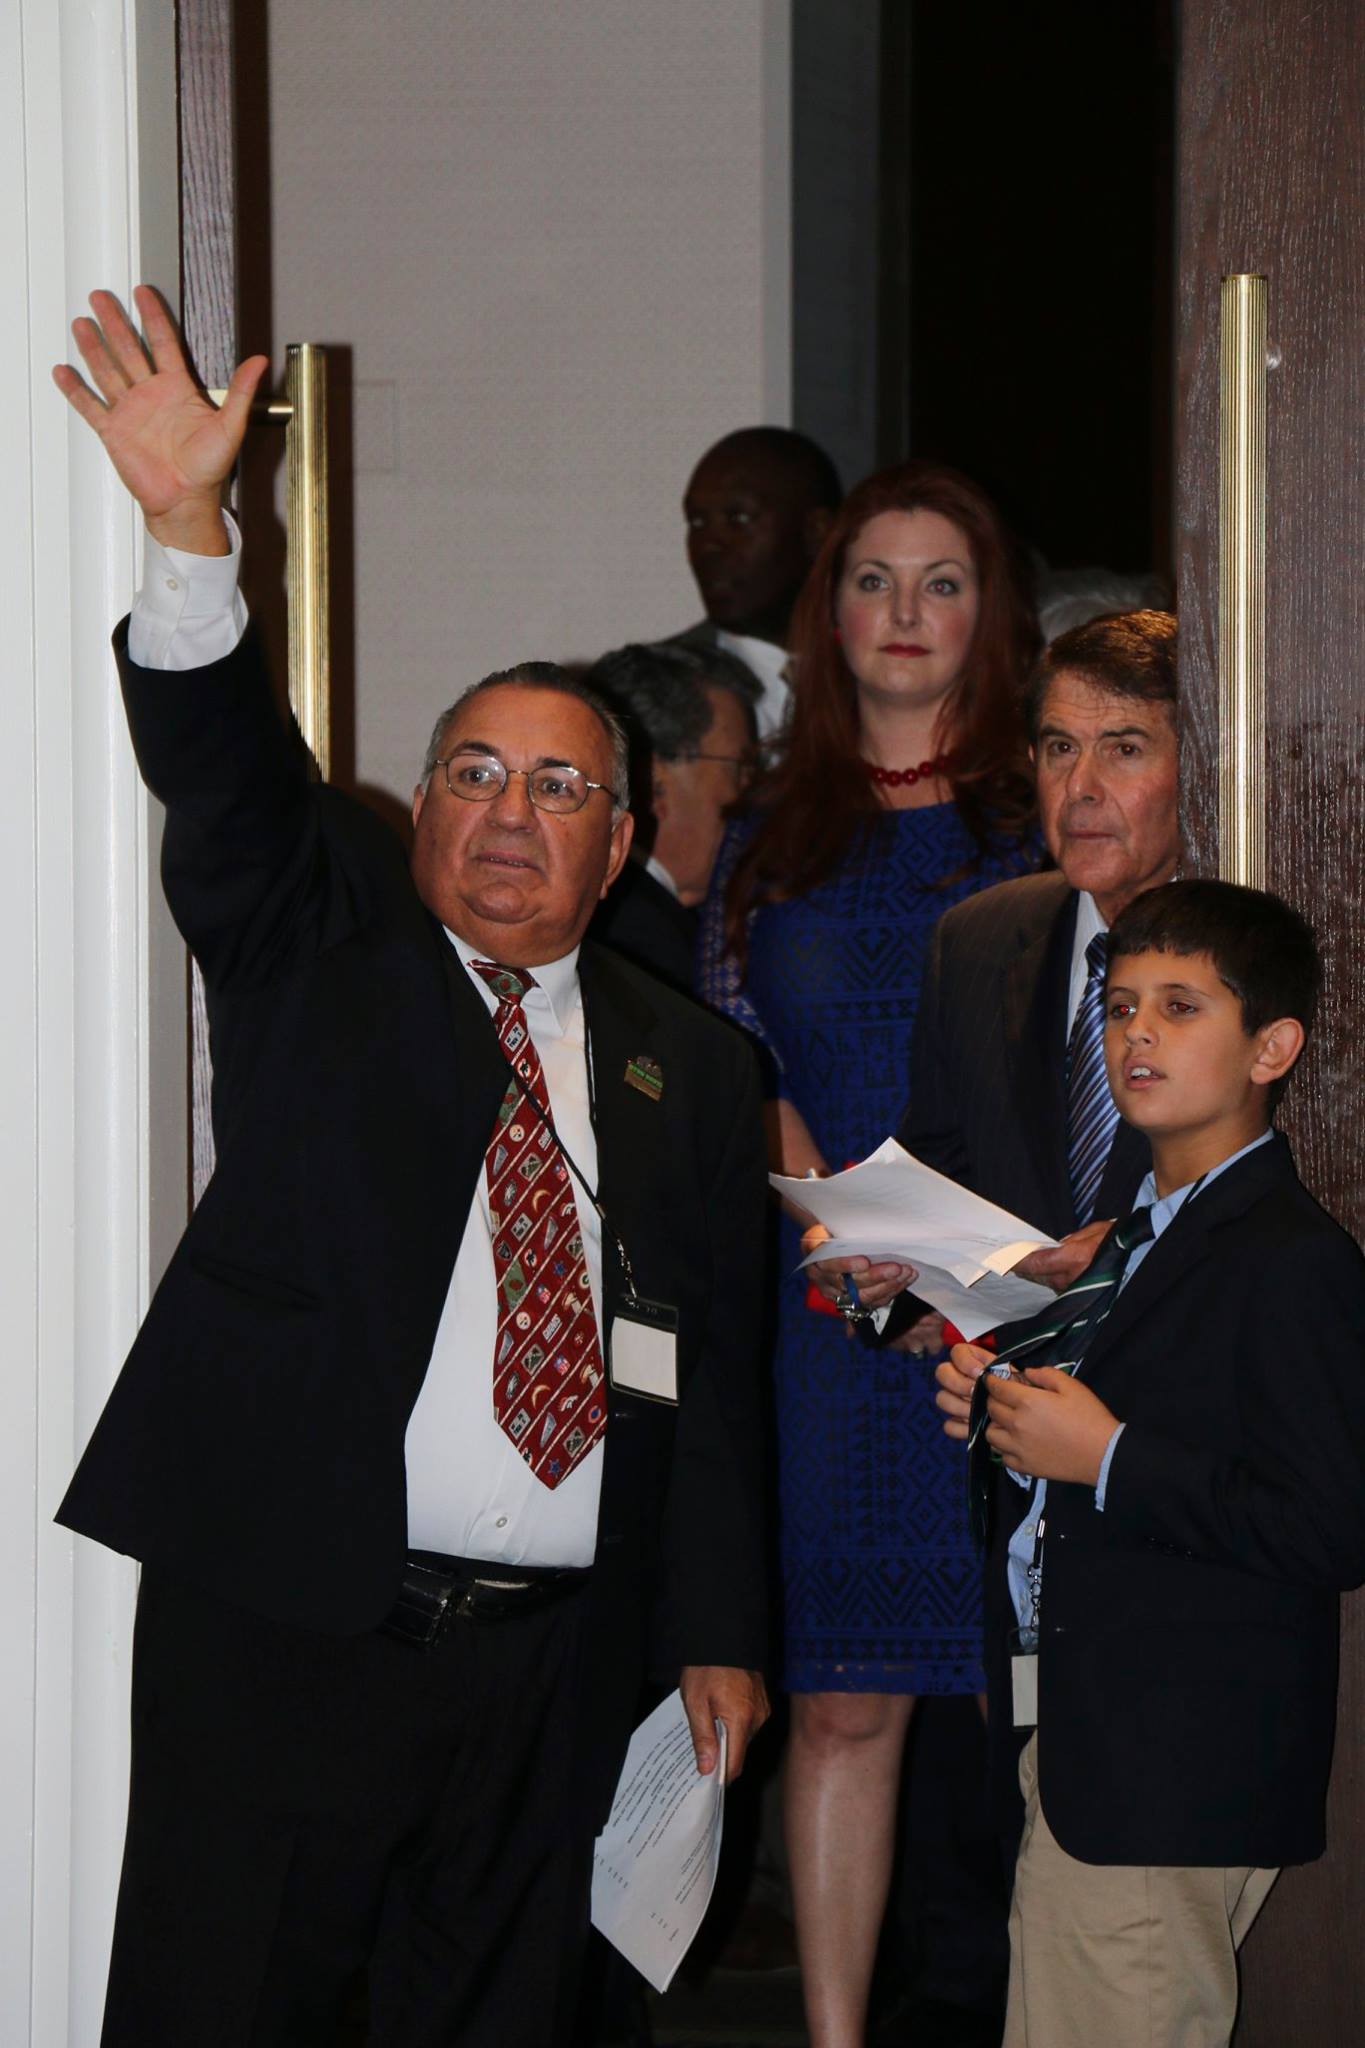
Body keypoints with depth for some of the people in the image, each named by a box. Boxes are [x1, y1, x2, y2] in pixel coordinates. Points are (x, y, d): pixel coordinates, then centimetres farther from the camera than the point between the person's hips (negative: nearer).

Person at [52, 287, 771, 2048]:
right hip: (284, 1620, -3)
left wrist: (717, 1630, 10)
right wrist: (188, 524, -27)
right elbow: (224, 778, -11)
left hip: (552, 1663, 3)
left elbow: (716, 1367, 13)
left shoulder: (687, 1067, 13)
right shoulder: (320, 955, 7)